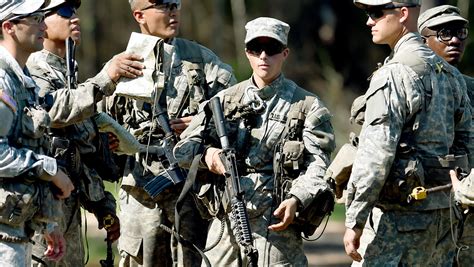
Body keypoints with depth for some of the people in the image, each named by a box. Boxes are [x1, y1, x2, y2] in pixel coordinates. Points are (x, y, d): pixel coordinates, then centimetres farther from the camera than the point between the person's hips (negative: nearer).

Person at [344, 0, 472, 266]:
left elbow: (376, 154, -17)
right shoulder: (450, 74, 15)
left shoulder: (393, 75, -13)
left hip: (399, 213, -8)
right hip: (443, 210, 9)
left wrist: (354, 222, -16)